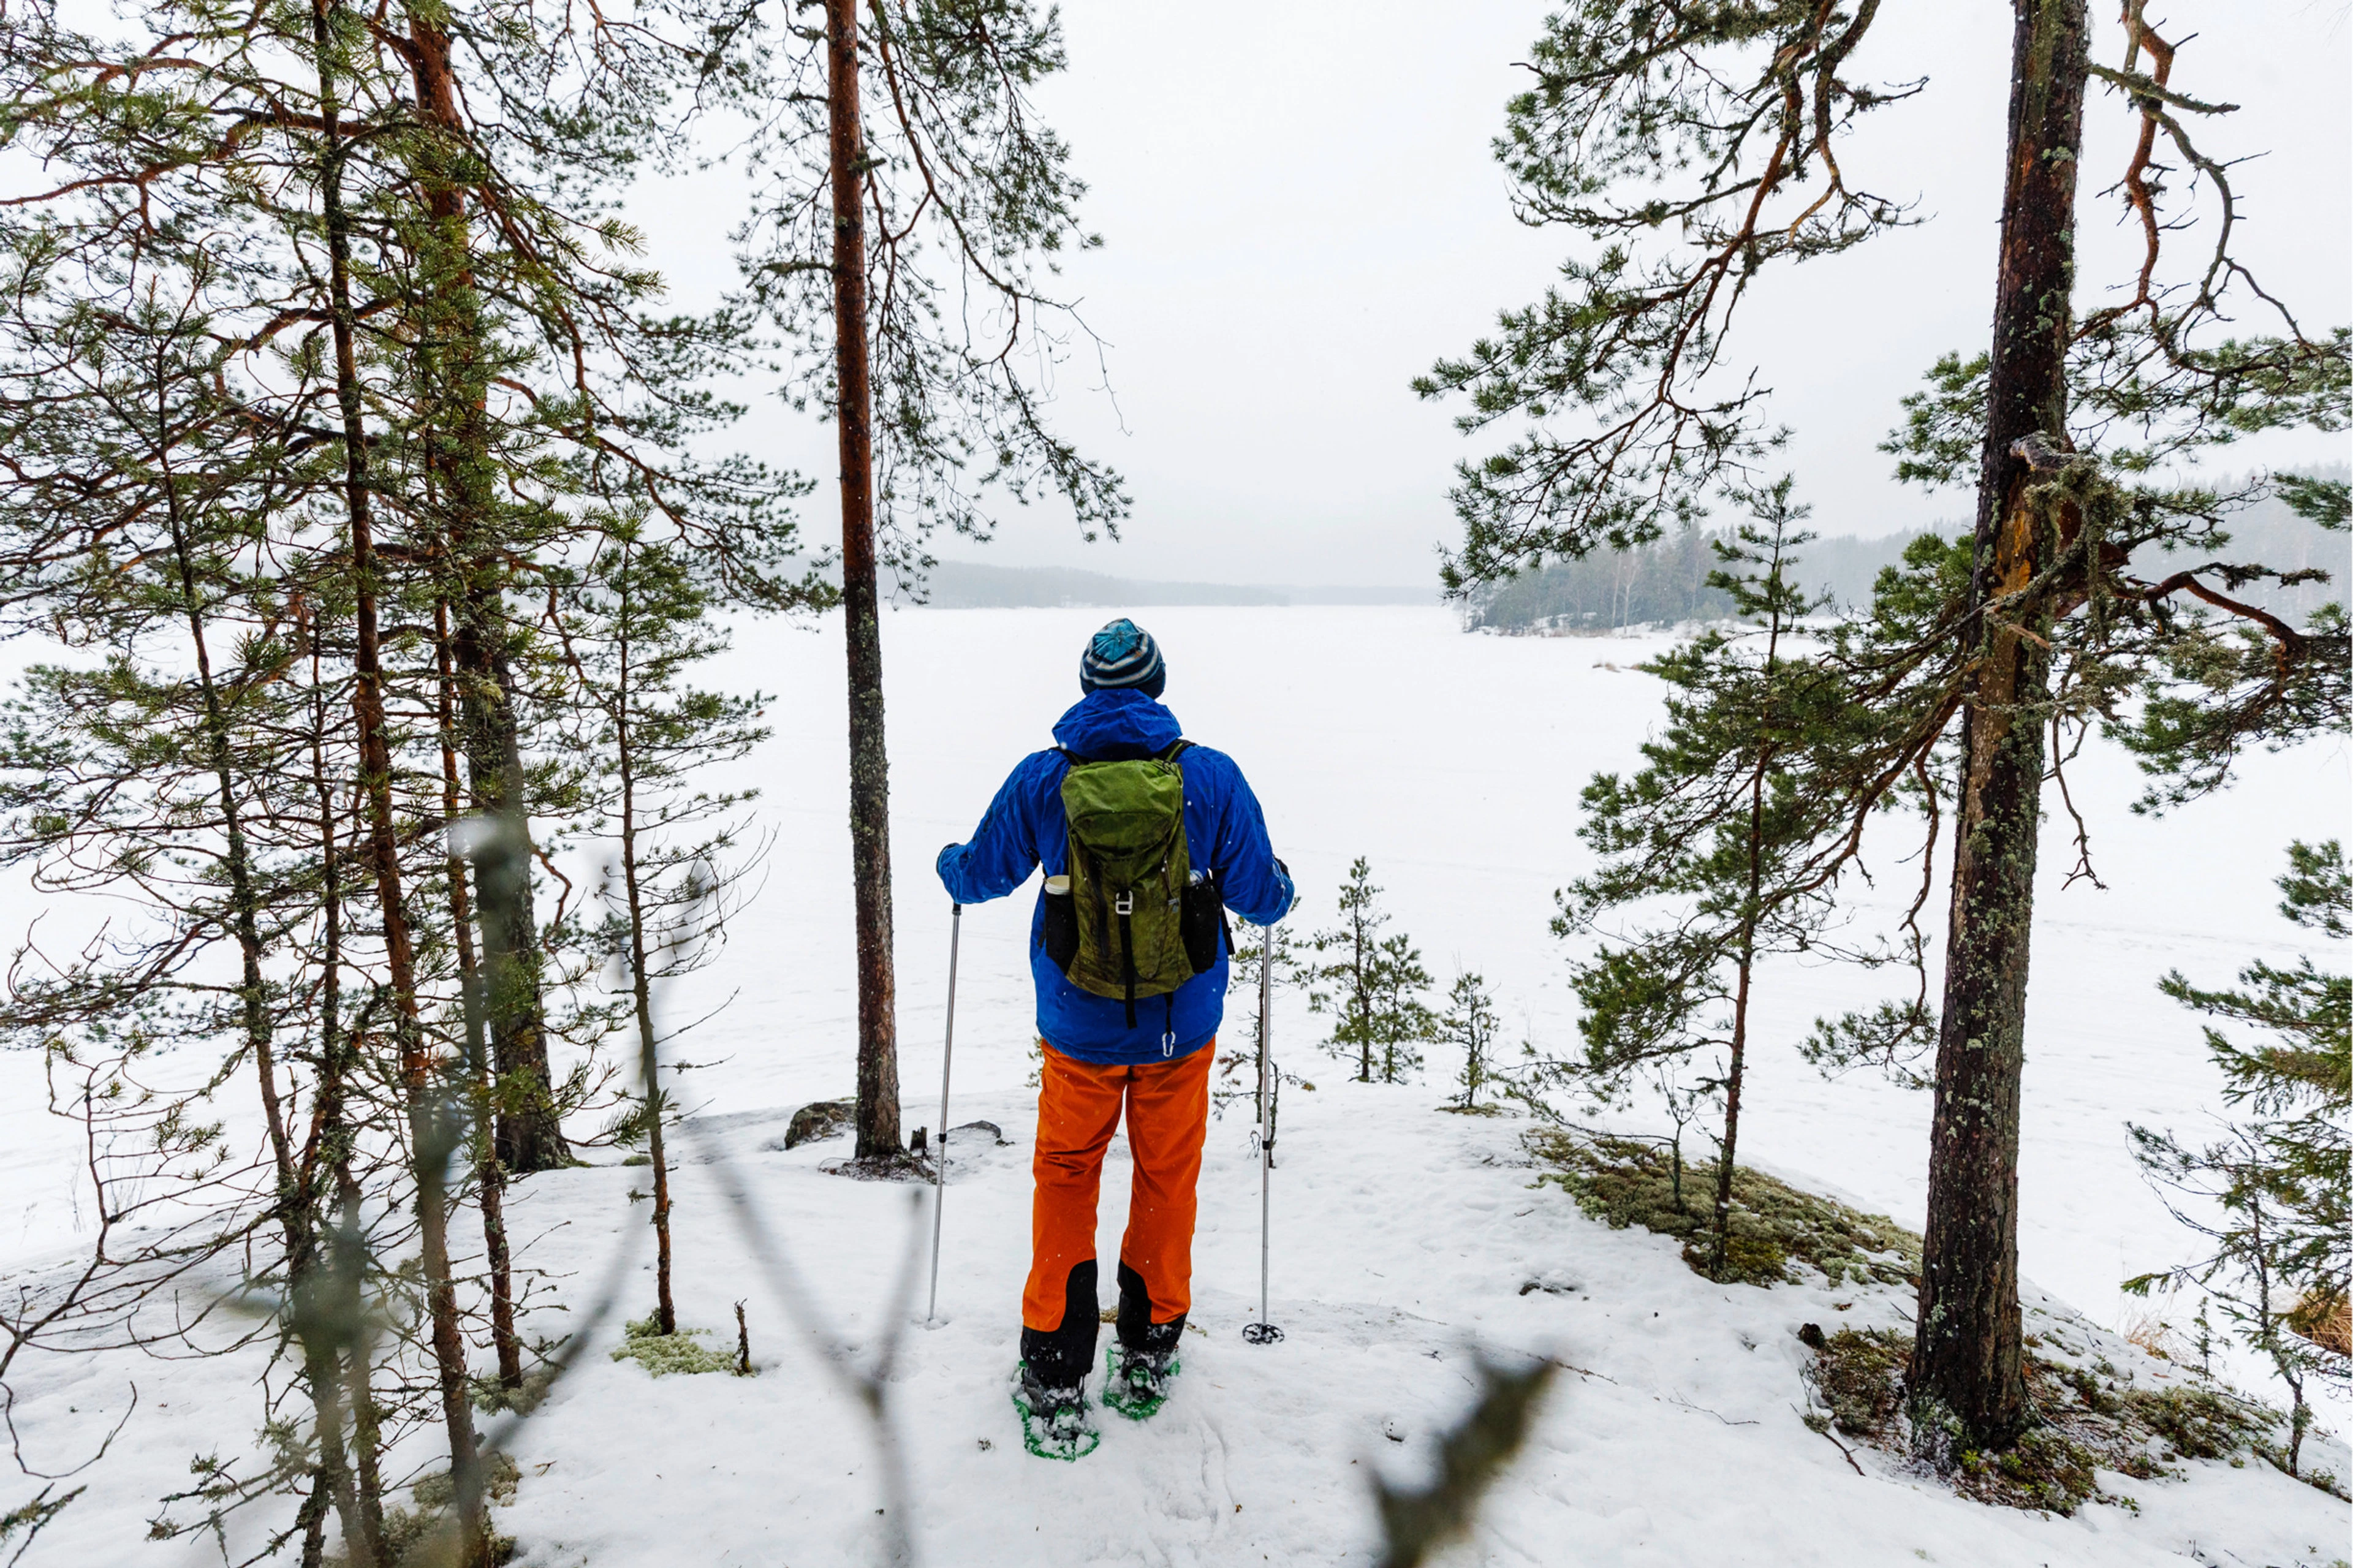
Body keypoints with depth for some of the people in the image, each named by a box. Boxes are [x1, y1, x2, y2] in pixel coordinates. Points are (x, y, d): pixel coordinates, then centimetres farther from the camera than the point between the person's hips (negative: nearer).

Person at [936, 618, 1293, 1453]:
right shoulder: (1211, 776, -11)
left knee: (1066, 1179, 16)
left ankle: (1056, 1384, 19)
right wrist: (1279, 884, 20)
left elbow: (982, 876, 4)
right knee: (1167, 1178, 18)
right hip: (1182, 1028, 0)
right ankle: (1148, 1357, 33)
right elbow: (1261, 899, -4)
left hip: (1079, 1030, 0)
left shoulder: (1041, 779, -9)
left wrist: (950, 862, 27)